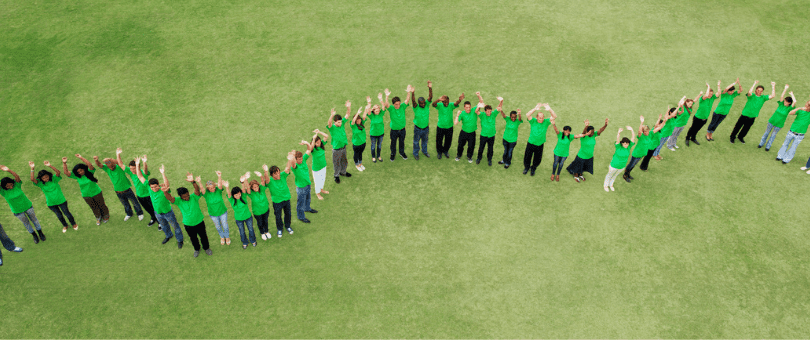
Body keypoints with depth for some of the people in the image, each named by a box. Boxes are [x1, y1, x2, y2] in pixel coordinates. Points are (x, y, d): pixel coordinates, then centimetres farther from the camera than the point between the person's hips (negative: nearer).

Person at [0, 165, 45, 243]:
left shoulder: (17, 184, -23)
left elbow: (17, 176, -43)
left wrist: (8, 170, -57)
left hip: (27, 205, 0)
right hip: (17, 211, 0)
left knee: (34, 220, 18)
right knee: (26, 223, 19)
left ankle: (40, 233, 40)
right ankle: (34, 235, 41)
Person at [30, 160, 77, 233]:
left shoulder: (54, 179, -16)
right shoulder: (40, 183, -14)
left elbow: (58, 172, -35)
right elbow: (32, 179, -31)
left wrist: (50, 166, -48)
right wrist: (32, 168, -40)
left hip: (61, 200, -2)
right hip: (51, 203, 2)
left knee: (66, 213, 15)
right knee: (59, 215, 20)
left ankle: (73, 223, 41)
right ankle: (65, 225, 46)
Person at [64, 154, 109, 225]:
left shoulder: (89, 172, -20)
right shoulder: (77, 176, -12)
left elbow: (90, 165, -39)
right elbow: (66, 172, -21)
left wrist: (81, 158, -45)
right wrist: (64, 163, -34)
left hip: (96, 193, -3)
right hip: (86, 195, 3)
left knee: (101, 205, 17)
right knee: (94, 207, 20)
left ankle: (106, 215, 43)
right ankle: (98, 218, 45)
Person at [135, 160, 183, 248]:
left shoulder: (163, 189, -34)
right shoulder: (149, 188, -21)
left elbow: (167, 185, -59)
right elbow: (140, 176, -18)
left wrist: (163, 174, -72)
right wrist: (137, 165, -28)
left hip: (168, 212, -5)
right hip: (158, 213, 5)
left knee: (175, 226, 17)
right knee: (164, 225, 30)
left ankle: (179, 240, 41)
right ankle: (169, 236, 59)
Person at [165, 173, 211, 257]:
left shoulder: (194, 197, -21)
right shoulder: (178, 201, -19)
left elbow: (197, 189, -40)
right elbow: (170, 198, -38)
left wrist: (193, 182, -62)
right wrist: (165, 192, -62)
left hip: (199, 222, -1)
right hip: (188, 224, 1)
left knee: (203, 236, 20)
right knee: (193, 238, 24)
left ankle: (206, 248, 49)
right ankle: (197, 249, 53)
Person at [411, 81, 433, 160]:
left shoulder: (427, 105, -16)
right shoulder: (416, 107, -24)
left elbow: (430, 97, -29)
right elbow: (413, 101, -43)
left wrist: (430, 88, -46)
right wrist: (412, 93, -62)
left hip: (426, 128, 3)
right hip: (418, 128, -3)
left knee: (425, 141, 25)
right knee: (416, 141, 17)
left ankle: (424, 151, 49)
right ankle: (415, 153, 39)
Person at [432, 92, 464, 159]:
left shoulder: (451, 105, -16)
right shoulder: (439, 105, -18)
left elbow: (456, 103, -38)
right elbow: (434, 104, -39)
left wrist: (460, 100, -64)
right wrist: (439, 100, -62)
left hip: (449, 127, 1)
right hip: (440, 127, -1)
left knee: (448, 141, 19)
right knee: (439, 141, 14)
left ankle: (445, 151, 47)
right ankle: (439, 152, 41)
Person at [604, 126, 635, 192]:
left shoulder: (629, 146, -19)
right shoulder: (619, 146, -29)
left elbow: (633, 138, -31)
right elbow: (617, 140, -49)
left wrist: (631, 130, -50)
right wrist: (619, 133, -69)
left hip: (622, 166, 4)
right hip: (614, 165, -4)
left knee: (615, 175, 29)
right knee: (609, 175, 21)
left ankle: (611, 184, 54)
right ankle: (606, 185, 46)